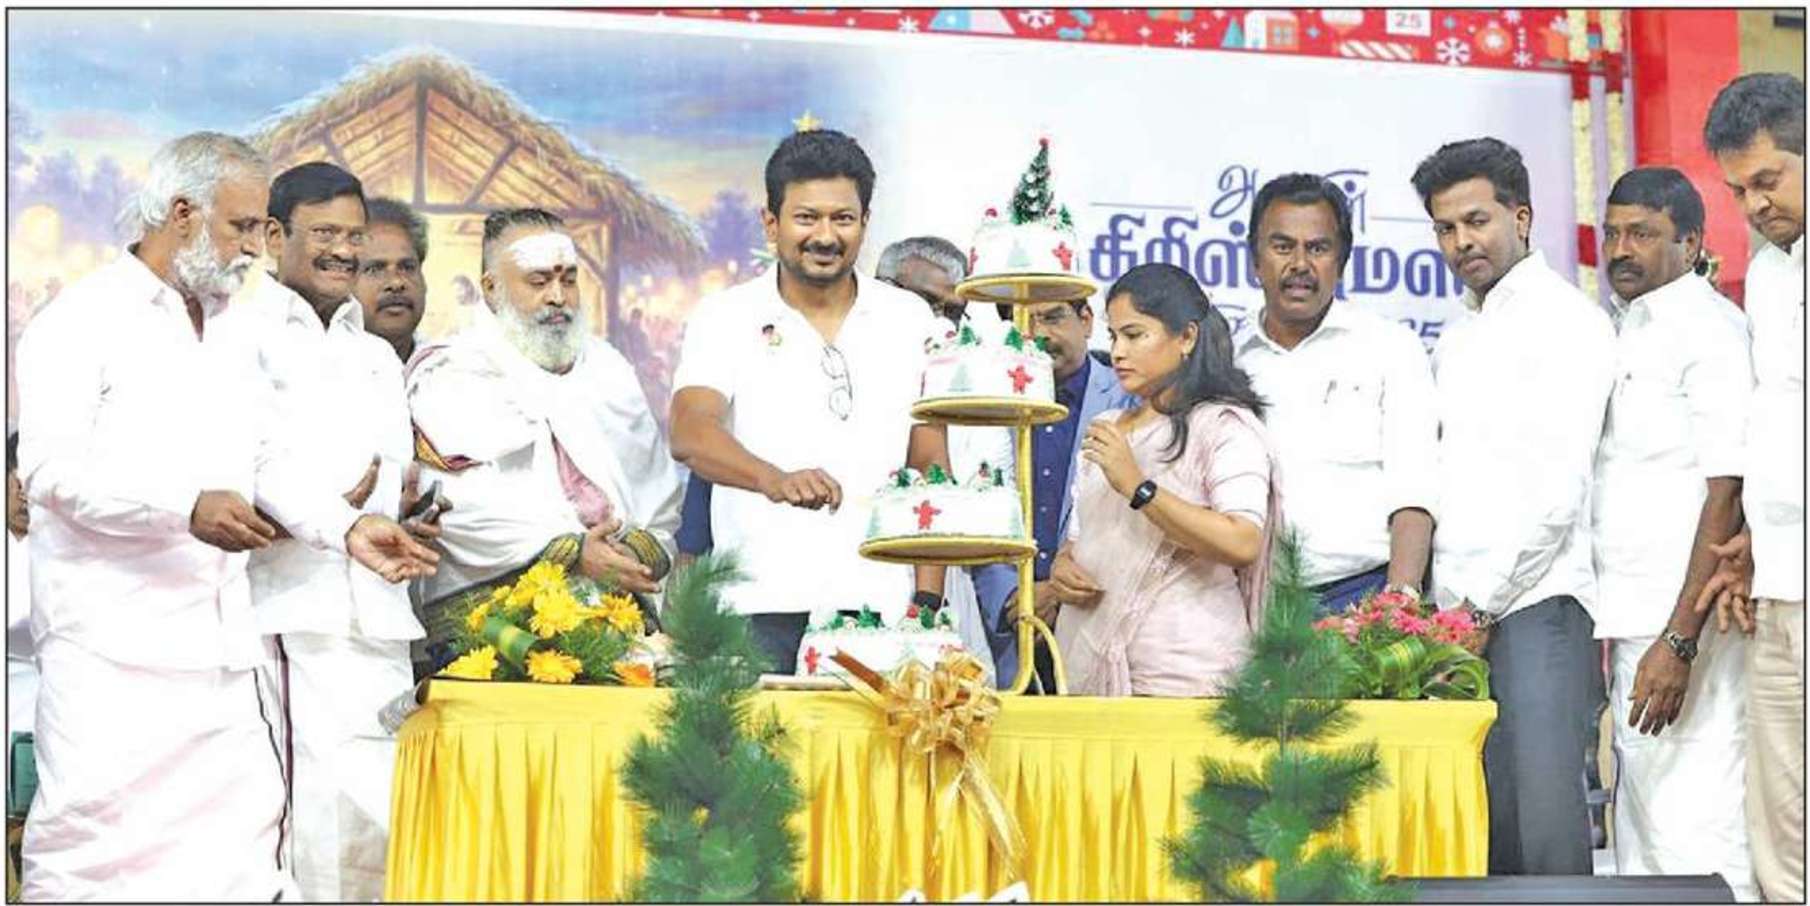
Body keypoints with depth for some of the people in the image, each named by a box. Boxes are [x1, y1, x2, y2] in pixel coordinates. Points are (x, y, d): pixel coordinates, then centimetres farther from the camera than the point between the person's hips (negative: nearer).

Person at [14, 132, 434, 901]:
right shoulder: (83, 320, -4)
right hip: (113, 645, -7)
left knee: (241, 844, 0)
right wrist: (187, 509, -26)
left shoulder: (228, 331, 20)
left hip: (221, 648, 7)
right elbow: (50, 468, -15)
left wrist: (346, 529, 10)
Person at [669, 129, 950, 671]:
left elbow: (931, 468, 10)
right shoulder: (725, 319, 3)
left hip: (879, 608, 2)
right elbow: (689, 432, -13)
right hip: (762, 610, -1)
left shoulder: (909, 321, 10)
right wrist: (774, 479, -33)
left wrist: (927, 601, 0)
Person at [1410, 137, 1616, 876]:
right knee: (1482, 835, 3)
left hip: (1534, 600, -7)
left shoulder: (1565, 321, -2)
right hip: (1460, 615, 7)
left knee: (1544, 833, -13)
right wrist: (1440, 605, 8)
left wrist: (1482, 600, -10)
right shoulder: (1456, 338, 22)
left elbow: (1557, 489, -11)